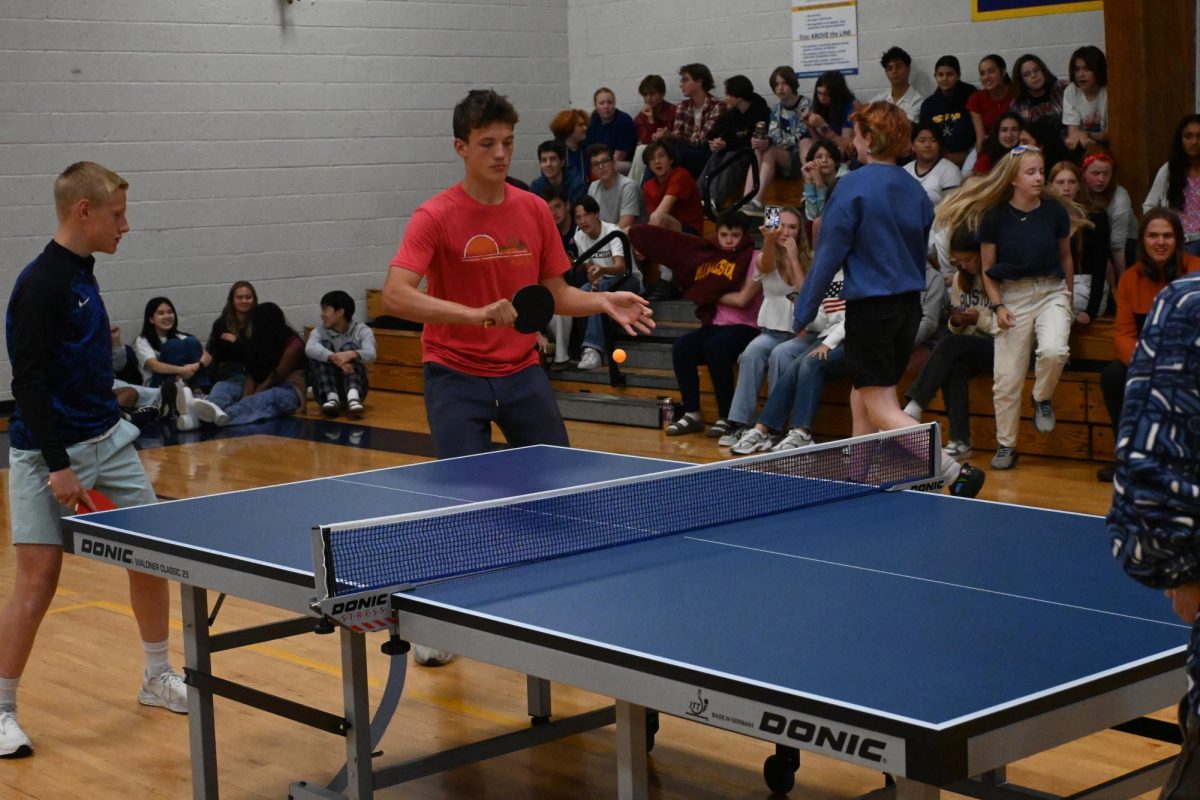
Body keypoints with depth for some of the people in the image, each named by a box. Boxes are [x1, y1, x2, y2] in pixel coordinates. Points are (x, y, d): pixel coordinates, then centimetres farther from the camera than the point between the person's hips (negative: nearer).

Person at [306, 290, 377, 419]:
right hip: (325, 391, 1)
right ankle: (331, 398, -36)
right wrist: (334, 359, -38)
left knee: (349, 347, -21)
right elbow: (310, 349, -21)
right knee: (323, 345, -16)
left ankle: (353, 397, -47)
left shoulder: (362, 331, 0)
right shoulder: (319, 331, 3)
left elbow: (370, 355, -20)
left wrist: (351, 354, -42)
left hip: (354, 387, -1)